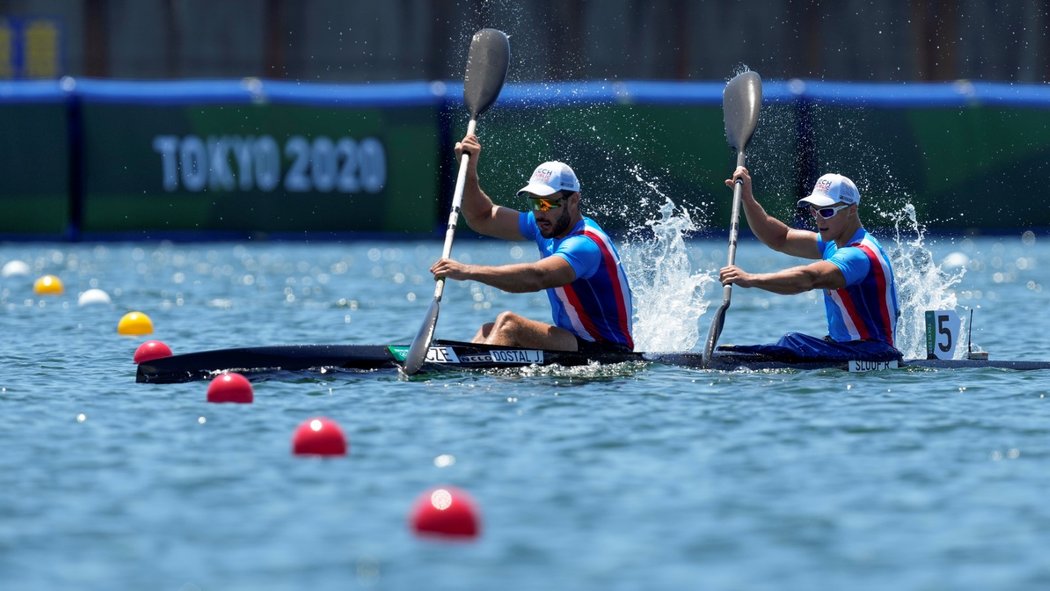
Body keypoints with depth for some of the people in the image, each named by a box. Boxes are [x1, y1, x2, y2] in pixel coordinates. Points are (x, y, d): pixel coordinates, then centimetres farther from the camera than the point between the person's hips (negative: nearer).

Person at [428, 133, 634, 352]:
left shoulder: (584, 245, -21)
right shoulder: (546, 227, 8)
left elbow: (536, 278, -39)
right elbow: (483, 219, 16)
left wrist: (468, 272, -43)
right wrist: (469, 170, 1)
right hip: (574, 342, 10)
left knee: (509, 324, -24)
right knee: (489, 332, 5)